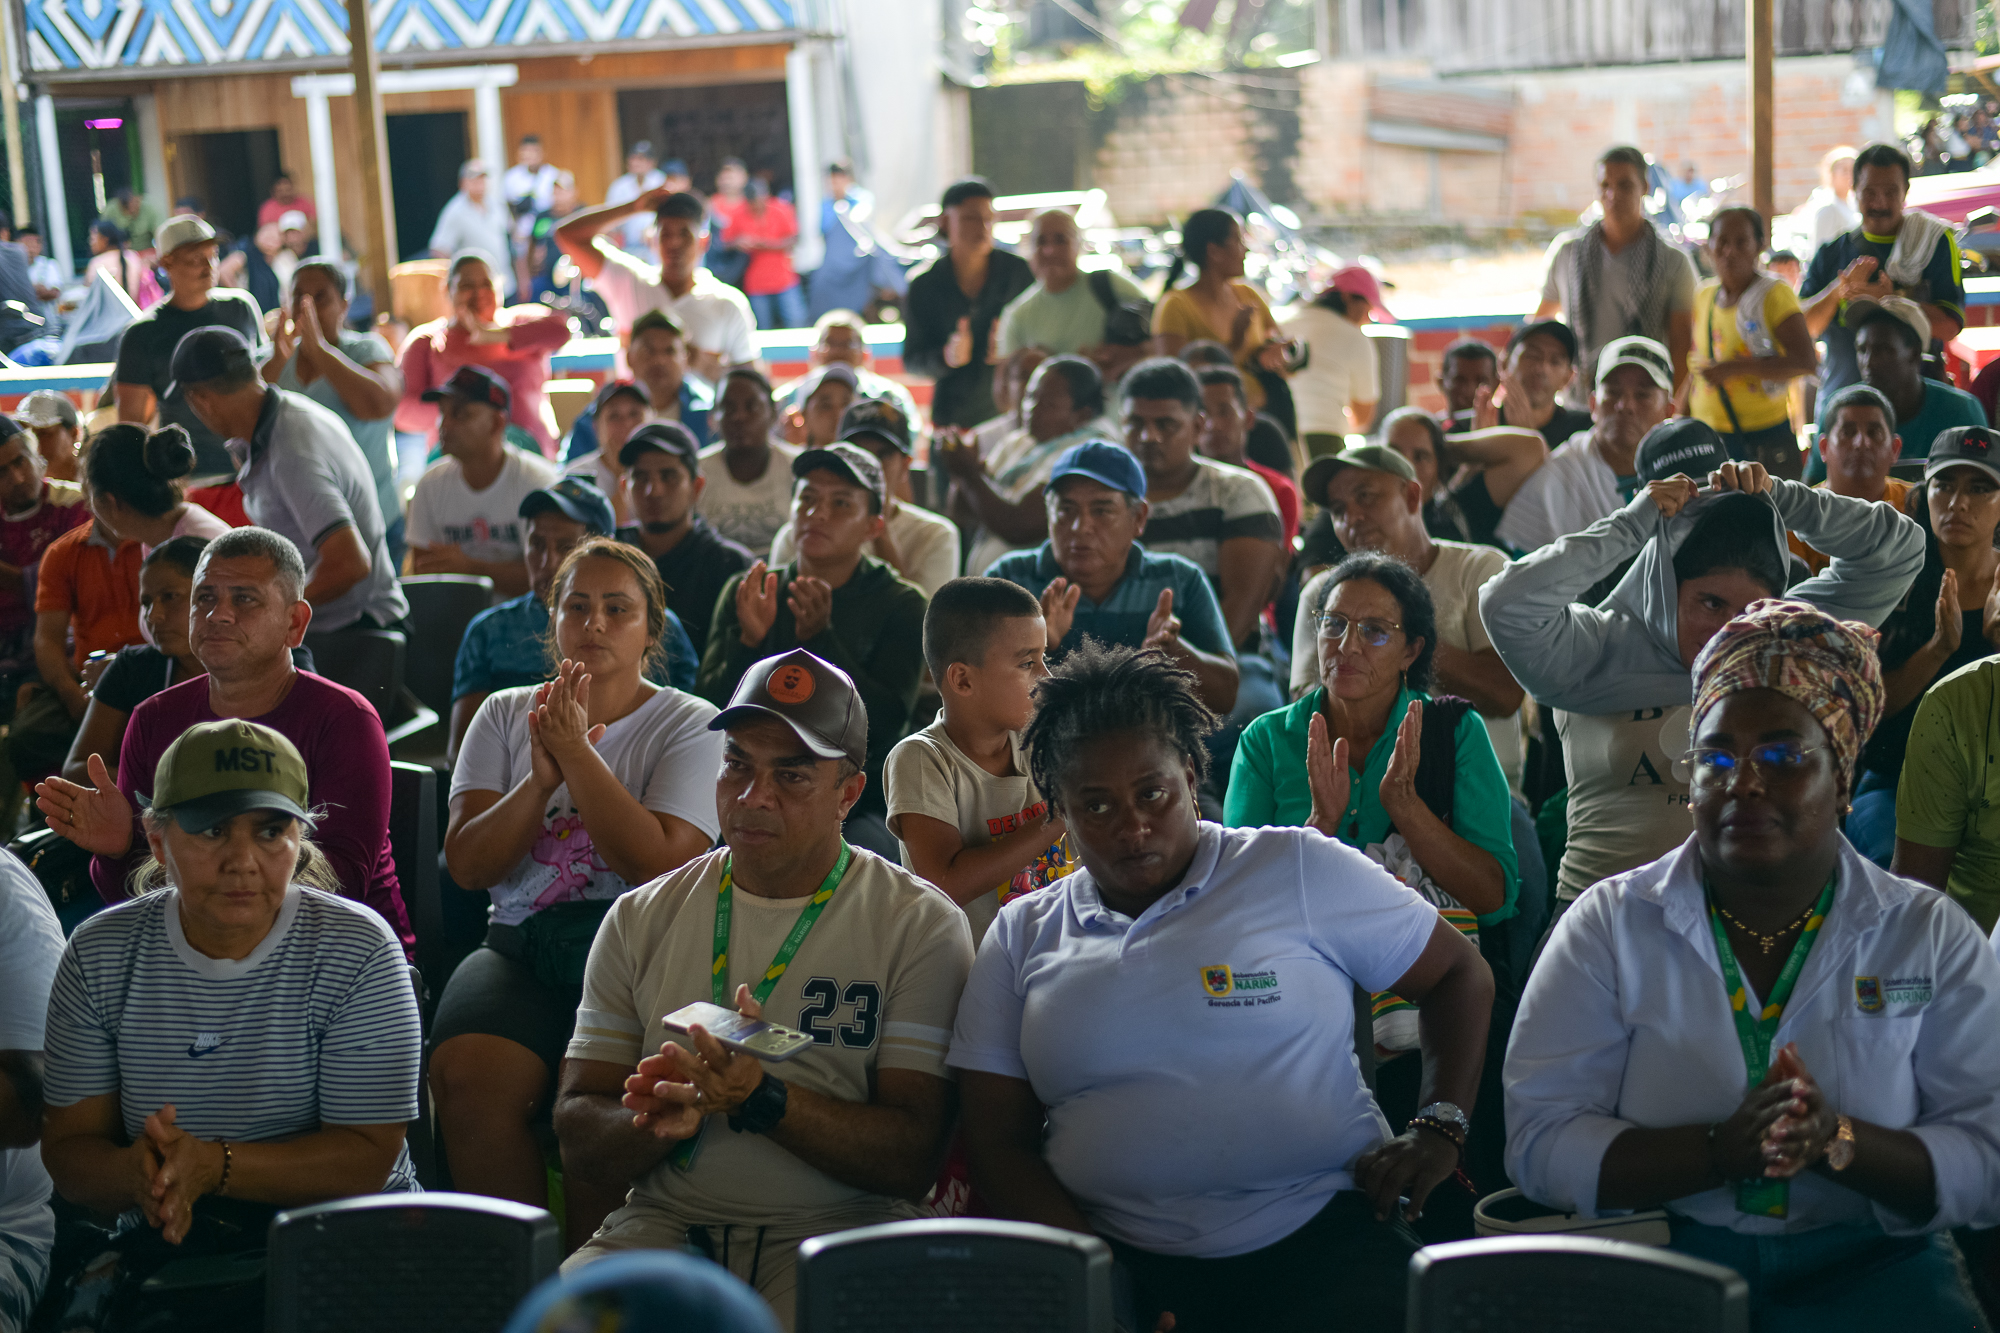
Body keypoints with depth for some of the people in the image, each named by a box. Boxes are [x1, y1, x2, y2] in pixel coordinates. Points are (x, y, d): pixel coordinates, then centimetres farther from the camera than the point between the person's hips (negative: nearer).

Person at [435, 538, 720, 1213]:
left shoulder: (689, 726, 5)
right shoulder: (505, 714, 16)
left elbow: (658, 864, -11)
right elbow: (467, 864, 5)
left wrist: (577, 752, -11)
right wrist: (541, 779, -9)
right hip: (520, 947, 3)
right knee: (466, 1075, -28)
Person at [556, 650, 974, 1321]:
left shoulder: (921, 925, 2)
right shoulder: (641, 919, 11)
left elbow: (914, 1157, -6)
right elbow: (578, 1142, 8)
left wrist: (763, 1100, -21)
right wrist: (663, 1119, -15)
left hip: (842, 1231, -2)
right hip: (666, 1225, 2)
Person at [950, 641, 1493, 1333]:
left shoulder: (1298, 872, 6)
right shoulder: (1022, 937, 12)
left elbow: (1461, 976, 14)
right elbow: (998, 1144, 9)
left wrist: (1440, 1129, 2)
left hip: (1319, 1231, -1)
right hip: (1119, 1255, 1)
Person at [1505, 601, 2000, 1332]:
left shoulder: (1933, 937, 8)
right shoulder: (1610, 925, 5)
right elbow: (1539, 1142, -4)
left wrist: (1839, 1142, -17)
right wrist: (1722, 1150, -18)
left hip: (1872, 1263, 2)